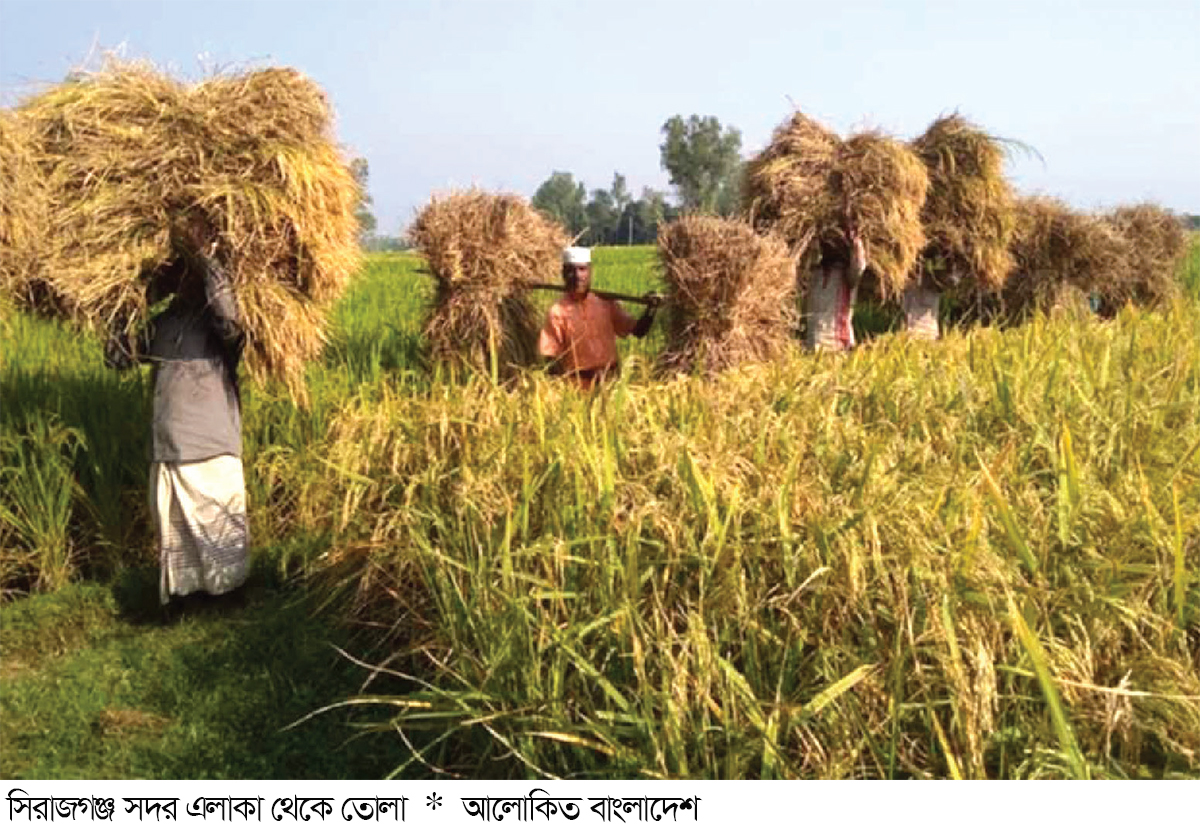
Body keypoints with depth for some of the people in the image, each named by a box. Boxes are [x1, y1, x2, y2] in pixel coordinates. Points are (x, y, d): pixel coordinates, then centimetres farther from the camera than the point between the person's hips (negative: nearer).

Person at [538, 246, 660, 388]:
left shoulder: (605, 303, 6)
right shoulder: (557, 312, -3)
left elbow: (638, 331, 8)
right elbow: (551, 356, -3)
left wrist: (650, 310, -9)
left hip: (610, 381, 3)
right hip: (578, 386, -3)